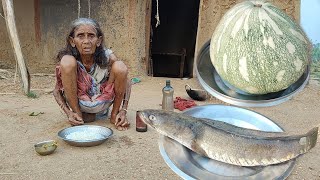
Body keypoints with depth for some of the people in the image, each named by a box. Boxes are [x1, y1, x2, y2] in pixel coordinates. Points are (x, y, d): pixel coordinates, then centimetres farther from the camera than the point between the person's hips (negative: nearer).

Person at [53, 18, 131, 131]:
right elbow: (57, 91, -7)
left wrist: (123, 111, -18)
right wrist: (68, 113, -22)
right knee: (67, 62, -27)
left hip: (102, 103, 1)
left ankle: (114, 115, -3)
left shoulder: (108, 58, -20)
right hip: (77, 103, 0)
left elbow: (126, 83, -7)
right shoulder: (67, 59, -19)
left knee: (120, 67, -25)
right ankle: (79, 115, -7)